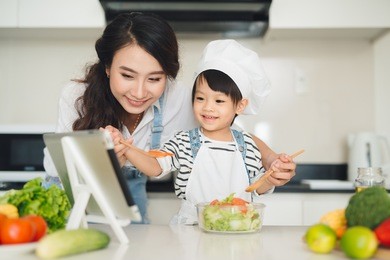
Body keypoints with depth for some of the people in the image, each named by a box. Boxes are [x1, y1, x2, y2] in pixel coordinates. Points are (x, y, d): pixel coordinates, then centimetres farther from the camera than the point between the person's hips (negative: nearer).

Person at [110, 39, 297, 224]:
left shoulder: (247, 145, 6)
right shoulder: (183, 142, 1)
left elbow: (257, 188, 14)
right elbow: (155, 167, -13)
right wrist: (124, 147, -26)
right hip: (191, 225, -3)